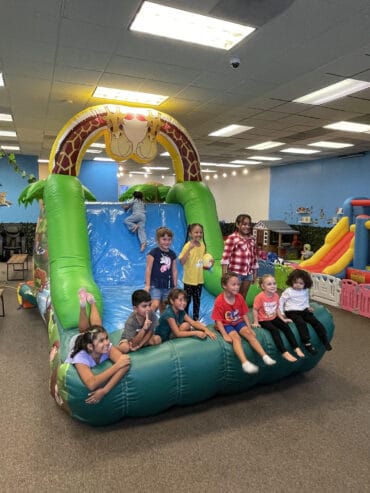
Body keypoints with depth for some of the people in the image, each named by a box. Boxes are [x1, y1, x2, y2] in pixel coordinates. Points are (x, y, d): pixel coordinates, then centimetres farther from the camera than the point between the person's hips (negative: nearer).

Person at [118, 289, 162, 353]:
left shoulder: (152, 314, -24)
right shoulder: (130, 322, -31)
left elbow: (150, 333, -16)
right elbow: (134, 344, -31)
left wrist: (139, 345, -28)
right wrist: (144, 329, -44)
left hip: (144, 337, 4)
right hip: (128, 339, -4)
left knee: (157, 339, -22)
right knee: (124, 348, -35)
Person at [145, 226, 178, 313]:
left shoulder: (172, 254, 8)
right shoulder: (153, 253, -7)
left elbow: (174, 271, 12)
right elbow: (148, 269, -8)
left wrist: (175, 286, 12)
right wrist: (147, 285, -10)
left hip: (168, 286, 5)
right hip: (155, 285, -5)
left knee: (163, 308, 12)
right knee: (155, 305, -17)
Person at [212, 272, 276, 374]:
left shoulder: (240, 297, -3)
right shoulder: (219, 301, -19)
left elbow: (244, 315, 4)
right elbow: (218, 320, -18)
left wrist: (249, 327, -5)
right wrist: (225, 335, -26)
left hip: (238, 322, 5)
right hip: (226, 325, -5)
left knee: (249, 333, -19)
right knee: (236, 337, -30)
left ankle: (265, 356, -22)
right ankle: (245, 363, -45)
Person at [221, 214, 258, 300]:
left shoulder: (252, 239, 10)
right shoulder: (232, 238, -8)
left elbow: (254, 257, 15)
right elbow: (226, 256, -11)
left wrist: (255, 273, 15)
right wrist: (224, 275, -14)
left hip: (248, 273, 5)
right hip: (235, 273, -5)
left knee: (243, 297, 15)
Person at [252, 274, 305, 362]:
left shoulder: (276, 295, 0)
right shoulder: (260, 297, -20)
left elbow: (277, 309, 11)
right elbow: (255, 310, -13)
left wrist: (283, 319, 6)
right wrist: (256, 322, -14)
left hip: (274, 318, 6)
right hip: (263, 320, -6)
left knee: (286, 327, -14)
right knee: (275, 330, -28)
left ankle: (296, 348, -7)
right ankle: (284, 352, -29)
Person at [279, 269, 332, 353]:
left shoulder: (306, 291, 8)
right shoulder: (288, 291, -7)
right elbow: (281, 301, -3)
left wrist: (308, 307, 11)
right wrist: (281, 313, -8)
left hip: (304, 311, 5)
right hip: (292, 312, -5)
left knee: (315, 321, -13)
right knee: (301, 323, -30)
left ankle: (325, 340, -4)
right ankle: (307, 343, -29)